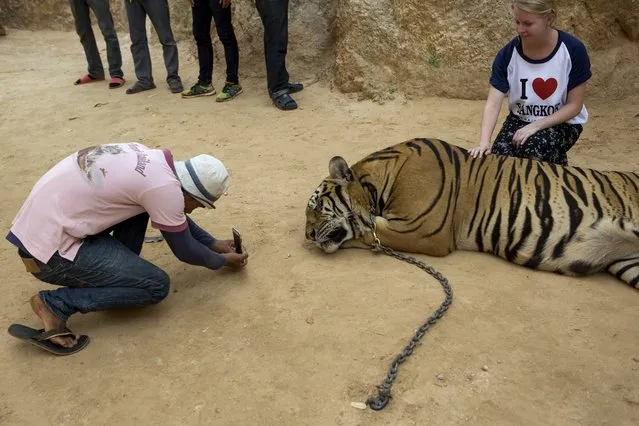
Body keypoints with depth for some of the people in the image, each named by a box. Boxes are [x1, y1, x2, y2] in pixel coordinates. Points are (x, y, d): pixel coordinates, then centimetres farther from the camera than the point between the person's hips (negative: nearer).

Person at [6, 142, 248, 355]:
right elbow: (185, 251, -5)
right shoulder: (164, 187, -20)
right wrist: (223, 260, 12)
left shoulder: (152, 159, 6)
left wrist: (213, 243, 28)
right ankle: (55, 304, -3)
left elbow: (178, 218, 23)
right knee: (156, 286, -7)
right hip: (51, 251, -9)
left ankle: (122, 266, 16)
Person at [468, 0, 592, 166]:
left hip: (562, 122, -2)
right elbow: (493, 104, -21)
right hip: (520, 119, 2)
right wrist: (484, 142, -36)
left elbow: (574, 105, -13)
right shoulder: (507, 54, -14)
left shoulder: (573, 50, -18)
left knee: (532, 149, -32)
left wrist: (536, 126, -25)